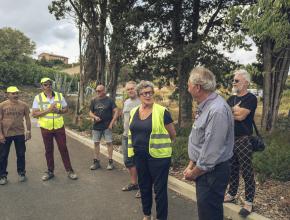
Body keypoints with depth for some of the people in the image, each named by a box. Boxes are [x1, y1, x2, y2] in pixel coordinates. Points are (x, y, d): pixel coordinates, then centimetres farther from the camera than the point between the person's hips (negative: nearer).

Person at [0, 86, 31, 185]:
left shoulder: (24, 105, 0)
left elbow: (27, 119, 6)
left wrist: (29, 131, 2)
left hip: (20, 134, 1)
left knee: (21, 154, 10)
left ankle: (21, 173, 26)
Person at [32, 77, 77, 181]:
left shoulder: (59, 95, 0)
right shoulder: (38, 98, -5)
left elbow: (66, 109, 6)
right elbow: (34, 114, -10)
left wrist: (58, 110, -15)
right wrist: (48, 110, -21)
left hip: (59, 127, 1)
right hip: (46, 128, 0)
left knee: (63, 148, 4)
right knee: (48, 150, 11)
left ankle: (69, 170, 13)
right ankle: (50, 171, 26)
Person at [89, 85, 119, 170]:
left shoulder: (109, 100, -3)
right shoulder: (94, 101, 7)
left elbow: (116, 112, -6)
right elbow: (90, 112, 13)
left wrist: (112, 123, -13)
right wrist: (95, 117, -9)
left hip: (107, 126, -3)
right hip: (96, 126, 4)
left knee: (109, 142, -1)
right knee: (96, 143, 8)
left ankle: (110, 162, 10)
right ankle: (96, 162, 18)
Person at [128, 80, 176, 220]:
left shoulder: (162, 112, -12)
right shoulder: (134, 112, 4)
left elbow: (173, 134, -3)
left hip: (158, 156, -5)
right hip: (139, 156, 6)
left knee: (159, 189, 5)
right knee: (144, 186, 20)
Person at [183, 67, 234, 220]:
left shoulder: (217, 110, -25)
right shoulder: (205, 106, 7)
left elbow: (211, 151, -25)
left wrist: (194, 173, -12)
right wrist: (191, 165, 9)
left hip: (212, 172, -9)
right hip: (203, 169, 9)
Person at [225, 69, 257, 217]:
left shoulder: (251, 98, -8)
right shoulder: (231, 99, 13)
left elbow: (241, 116, -19)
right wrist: (235, 109, -9)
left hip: (244, 141, -6)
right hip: (230, 139, 7)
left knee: (247, 172, 2)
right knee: (232, 170, 16)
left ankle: (248, 202, 12)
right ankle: (231, 194, 30)